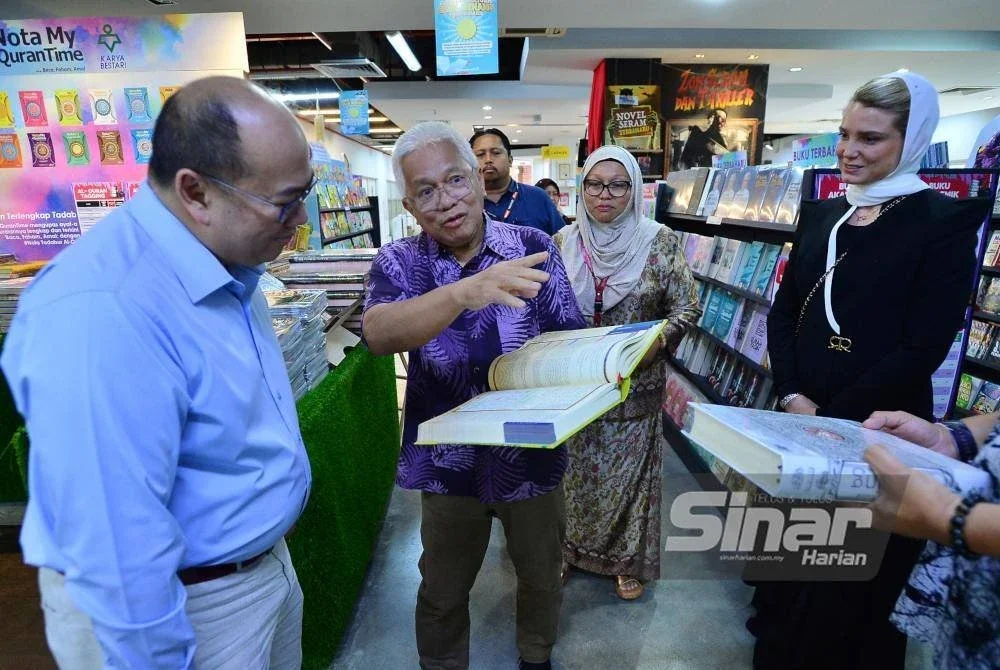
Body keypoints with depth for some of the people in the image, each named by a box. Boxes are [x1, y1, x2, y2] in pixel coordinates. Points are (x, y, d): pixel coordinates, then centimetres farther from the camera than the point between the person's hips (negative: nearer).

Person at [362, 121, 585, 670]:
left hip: (533, 454, 2)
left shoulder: (534, 247, -8)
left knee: (541, 577, 24)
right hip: (449, 461, -1)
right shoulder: (398, 264, -10)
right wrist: (465, 292, -46)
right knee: (443, 591, 20)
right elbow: (378, 334, -30)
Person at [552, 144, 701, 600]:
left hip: (634, 384, -1)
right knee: (575, 469, 15)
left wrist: (659, 338, -21)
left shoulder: (660, 241, -7)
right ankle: (570, 546, 39)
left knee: (629, 469, 12)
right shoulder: (564, 241, 0)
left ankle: (629, 560, 35)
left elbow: (687, 308, -4)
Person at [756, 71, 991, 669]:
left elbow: (923, 347, -14)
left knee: (854, 576, 13)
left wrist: (830, 417, -16)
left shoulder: (945, 221, -7)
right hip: (798, 418, 5)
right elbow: (783, 311, 5)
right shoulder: (821, 215, 8)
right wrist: (793, 396, -9)